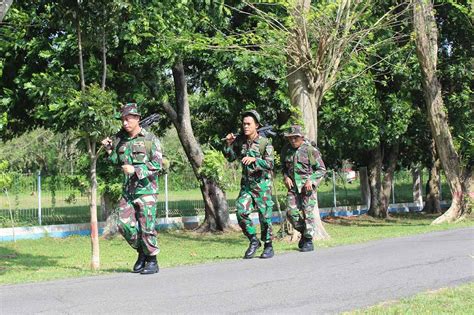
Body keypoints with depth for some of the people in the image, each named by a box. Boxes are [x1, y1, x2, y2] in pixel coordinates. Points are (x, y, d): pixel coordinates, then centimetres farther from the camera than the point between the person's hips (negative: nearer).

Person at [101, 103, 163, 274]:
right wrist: (109, 149, 2)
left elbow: (157, 164, -13)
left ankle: (152, 261, 8)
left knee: (147, 226, -4)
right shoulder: (120, 139, 9)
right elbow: (117, 161, 20)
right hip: (127, 190, 6)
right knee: (124, 224, 0)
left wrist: (135, 170, -21)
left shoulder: (150, 139, -7)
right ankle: (141, 252, 21)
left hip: (146, 189, -5)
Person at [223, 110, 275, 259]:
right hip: (246, 184, 4)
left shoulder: (265, 143, -11)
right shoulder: (240, 141, 4)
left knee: (264, 216, 1)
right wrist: (229, 144, -3)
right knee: (241, 213, -9)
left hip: (262, 184, -4)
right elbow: (231, 158, 14)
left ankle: (268, 246, 16)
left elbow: (269, 165, -18)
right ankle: (254, 241, 8)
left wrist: (254, 159, -33)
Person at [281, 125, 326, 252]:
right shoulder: (286, 150, 6)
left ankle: (308, 241, 4)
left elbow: (322, 169, -5)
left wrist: (311, 180, -17)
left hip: (307, 186, -5)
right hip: (293, 186, 5)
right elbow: (283, 167, 22)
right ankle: (304, 232, 21)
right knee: (291, 212, -3)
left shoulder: (310, 150, -9)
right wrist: (285, 177, 2)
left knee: (307, 213, -7)